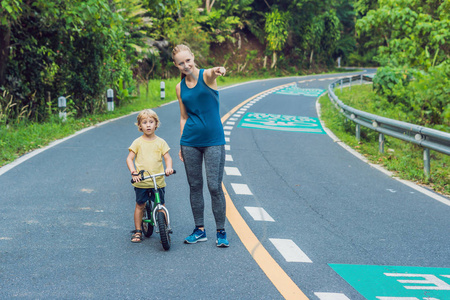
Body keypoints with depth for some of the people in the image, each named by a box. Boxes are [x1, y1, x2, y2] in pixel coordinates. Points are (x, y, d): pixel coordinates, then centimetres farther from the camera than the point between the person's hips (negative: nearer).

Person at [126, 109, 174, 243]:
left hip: (158, 181, 0)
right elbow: (129, 158, 0)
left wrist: (168, 167, -19)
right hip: (141, 182, 0)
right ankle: (138, 231, 19)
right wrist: (133, 172, -16)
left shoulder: (160, 142, 4)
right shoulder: (138, 142, 1)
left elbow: (167, 157, 2)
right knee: (140, 205, 8)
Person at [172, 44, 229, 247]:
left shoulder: (206, 76, -6)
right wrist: (181, 144, 10)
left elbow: (211, 73, -33)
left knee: (215, 187, -4)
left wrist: (218, 70, -57)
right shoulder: (180, 87, 6)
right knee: (194, 186, 9)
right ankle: (199, 230, 21)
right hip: (190, 141, 4)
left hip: (213, 140, -4)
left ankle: (221, 231, 10)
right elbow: (184, 117, 13)